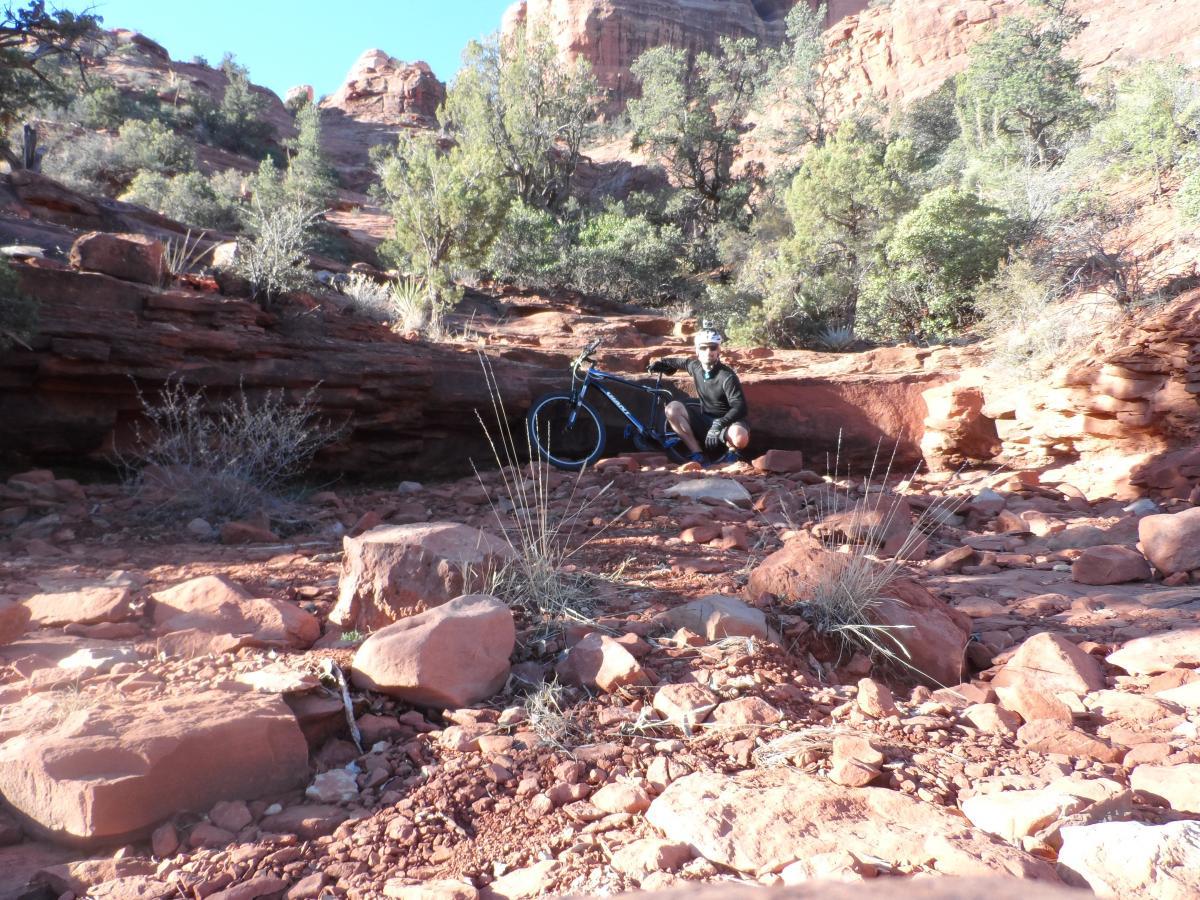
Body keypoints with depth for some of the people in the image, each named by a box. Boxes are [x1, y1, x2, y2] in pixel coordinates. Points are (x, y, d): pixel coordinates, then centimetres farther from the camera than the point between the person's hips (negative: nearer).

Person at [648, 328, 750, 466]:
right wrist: (662, 363, 19)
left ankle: (732, 451, 1)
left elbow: (740, 408, -28)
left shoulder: (727, 376, -21)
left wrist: (718, 425, -39)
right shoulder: (695, 366, -4)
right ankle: (698, 455, -13)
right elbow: (681, 362, 22)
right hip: (705, 419, 6)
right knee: (673, 408, -16)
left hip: (727, 420, -6)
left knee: (740, 438, -40)